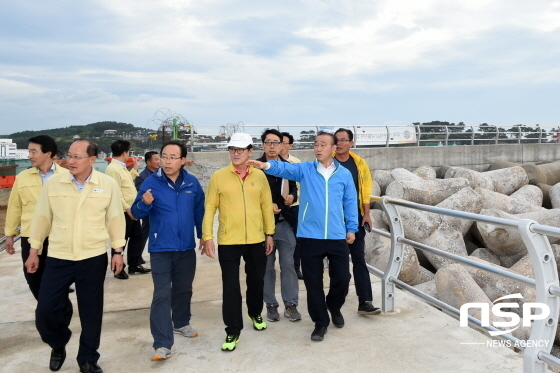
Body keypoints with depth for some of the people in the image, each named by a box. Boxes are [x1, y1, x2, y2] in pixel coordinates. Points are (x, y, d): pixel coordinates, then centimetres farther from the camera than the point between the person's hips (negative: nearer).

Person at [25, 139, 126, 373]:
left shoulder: (108, 184, -5)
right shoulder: (53, 183, -2)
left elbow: (115, 218, 1)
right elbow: (42, 218, 6)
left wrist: (118, 251, 1)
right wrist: (34, 251, 9)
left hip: (93, 259, -1)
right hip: (58, 258, 1)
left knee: (91, 311, 8)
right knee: (45, 310, 2)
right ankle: (58, 345, 33)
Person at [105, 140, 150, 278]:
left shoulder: (122, 167, 13)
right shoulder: (113, 169, -19)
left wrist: (135, 169, 20)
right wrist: (127, 208, -25)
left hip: (131, 210, 10)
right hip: (123, 212, -10)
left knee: (137, 236, 16)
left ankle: (134, 264, 27)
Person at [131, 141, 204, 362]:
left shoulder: (192, 183, -1)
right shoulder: (151, 182, -9)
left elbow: (199, 211, 11)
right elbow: (137, 213, -7)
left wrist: (202, 235, 13)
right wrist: (144, 204, -28)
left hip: (186, 247, 3)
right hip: (161, 248, -3)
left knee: (184, 289, 19)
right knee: (162, 295, -5)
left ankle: (181, 323, 41)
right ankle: (162, 344, -2)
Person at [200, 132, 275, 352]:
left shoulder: (259, 176, 2)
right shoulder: (218, 177, -4)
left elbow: (266, 206, 6)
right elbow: (209, 208, -3)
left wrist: (269, 234, 6)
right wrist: (207, 237, -7)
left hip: (256, 240, 2)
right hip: (228, 241, -2)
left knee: (256, 281, 18)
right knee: (230, 287, 3)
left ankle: (255, 314, 44)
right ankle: (233, 331, 16)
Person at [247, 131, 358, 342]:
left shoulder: (344, 174, 4)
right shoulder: (304, 170, 0)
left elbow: (350, 203, 9)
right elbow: (284, 168, -18)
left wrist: (351, 228, 7)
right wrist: (266, 165, -38)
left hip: (337, 237, 1)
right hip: (310, 236, -1)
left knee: (342, 278, 9)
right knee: (313, 281, 8)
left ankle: (334, 307, 40)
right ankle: (320, 322, 26)